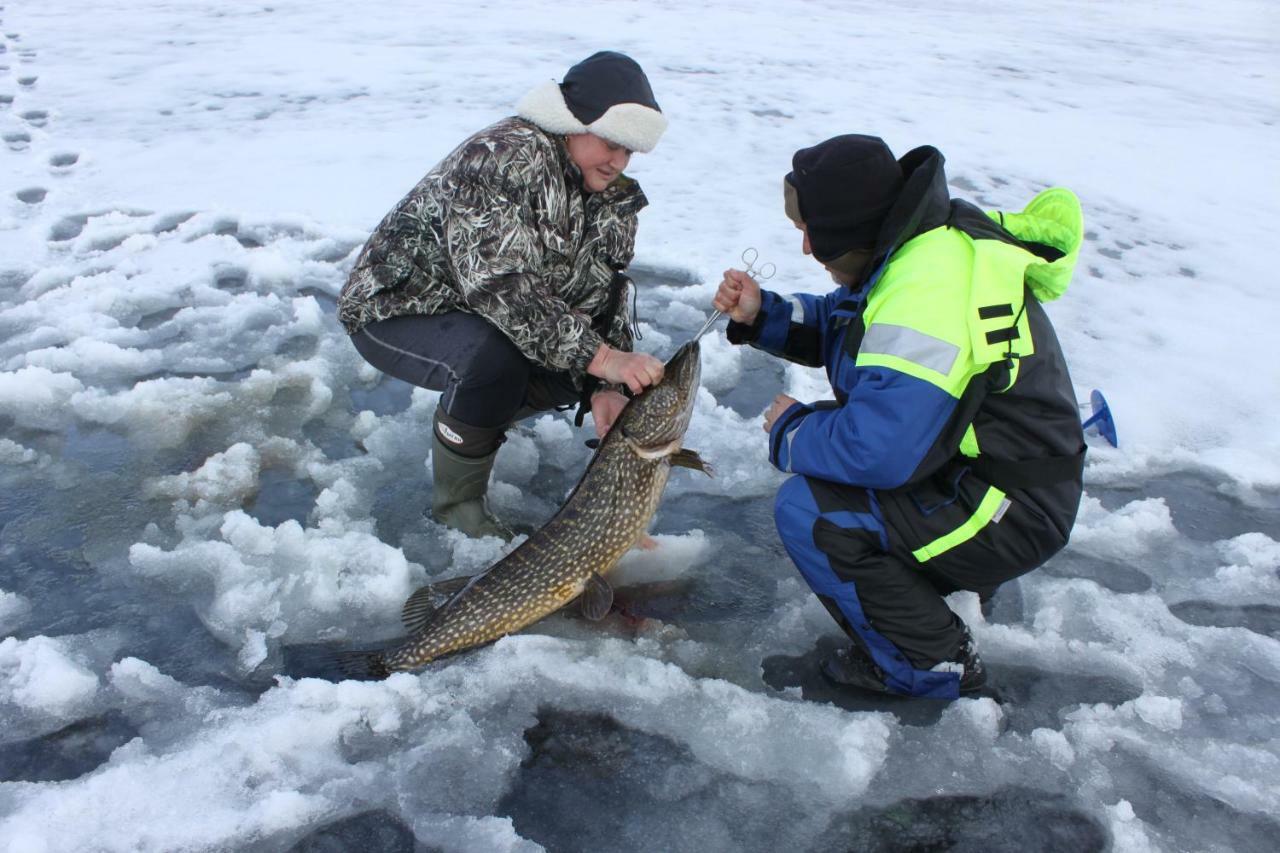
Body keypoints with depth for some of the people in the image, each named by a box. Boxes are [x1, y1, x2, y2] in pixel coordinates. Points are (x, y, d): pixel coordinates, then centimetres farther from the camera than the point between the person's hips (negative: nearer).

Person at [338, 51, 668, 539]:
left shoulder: (614, 198, -2)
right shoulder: (504, 156, -29)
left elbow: (603, 296, -4)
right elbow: (496, 281, -39)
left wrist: (603, 387, -21)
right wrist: (600, 358, -43)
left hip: (477, 316, 8)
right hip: (391, 311, -8)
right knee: (493, 357, -36)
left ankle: (472, 423, 18)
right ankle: (456, 503, -11)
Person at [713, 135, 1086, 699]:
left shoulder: (927, 293, -30)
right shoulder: (929, 243, 2)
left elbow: (876, 450, -34)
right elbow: (838, 326, 16)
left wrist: (790, 432, -15)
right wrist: (761, 317, -1)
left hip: (1009, 515, -10)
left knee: (807, 511, -20)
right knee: (822, 426, 16)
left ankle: (936, 662, -1)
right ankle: (945, 578, 20)